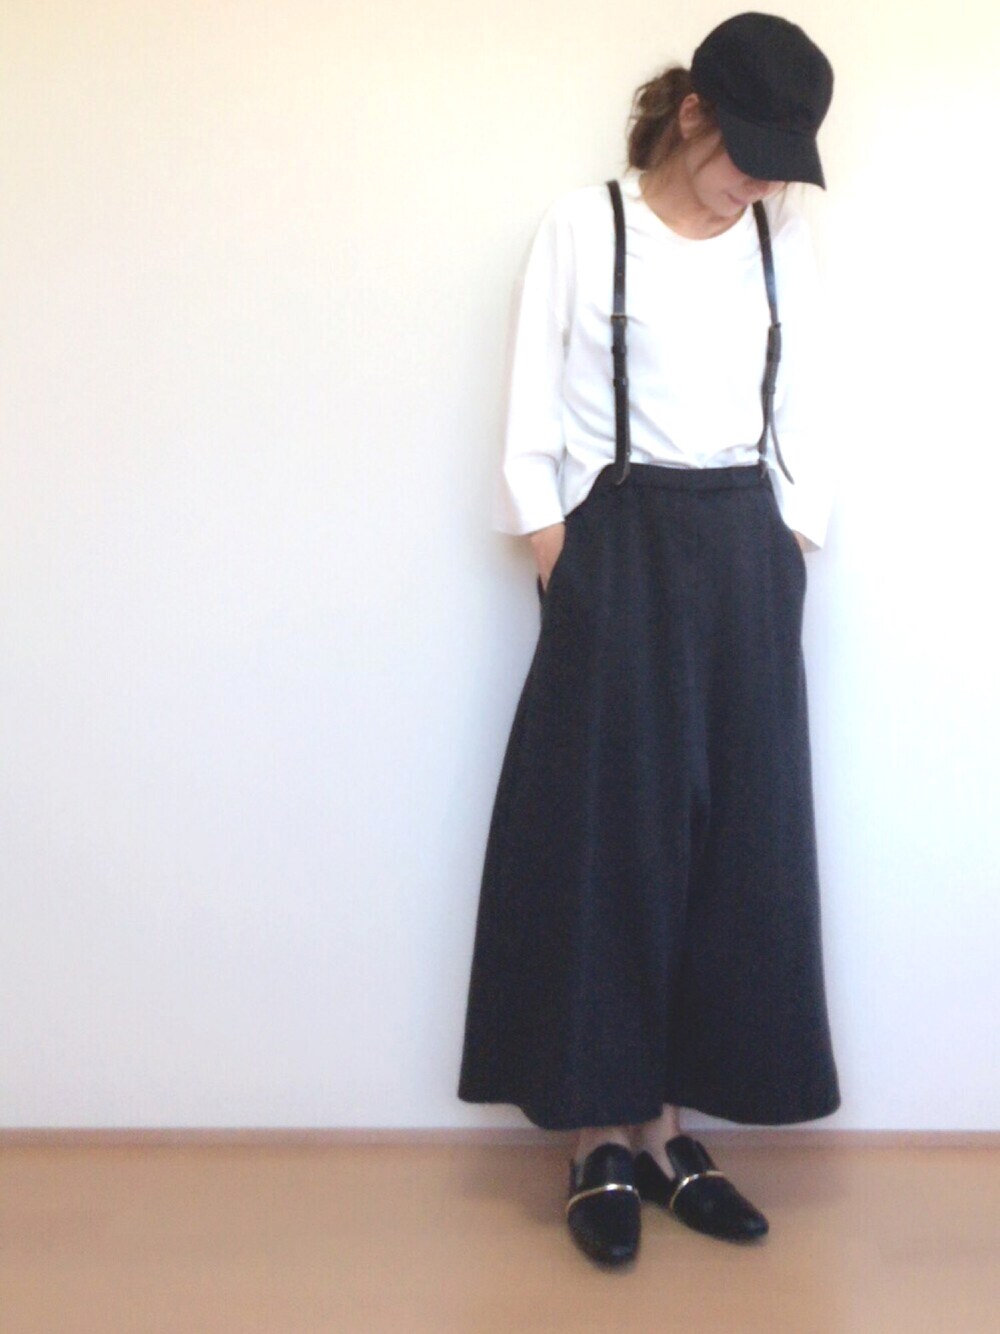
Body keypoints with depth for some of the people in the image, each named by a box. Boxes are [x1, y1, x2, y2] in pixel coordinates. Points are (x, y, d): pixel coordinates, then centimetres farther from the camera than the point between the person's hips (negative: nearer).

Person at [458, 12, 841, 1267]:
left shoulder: (783, 242, 9)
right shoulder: (581, 227, -2)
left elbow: (802, 422, 13)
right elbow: (533, 427, -3)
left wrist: (789, 562, 5)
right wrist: (564, 582, -9)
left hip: (745, 556, 5)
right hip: (618, 551, -4)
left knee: (740, 840, 3)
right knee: (607, 835, -2)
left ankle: (666, 1125, 15)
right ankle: (602, 1137, 9)